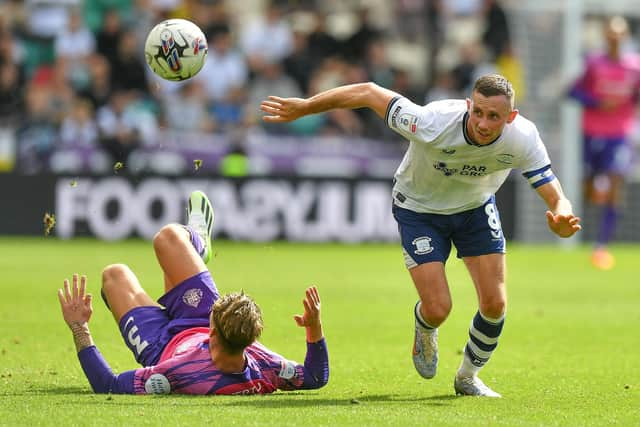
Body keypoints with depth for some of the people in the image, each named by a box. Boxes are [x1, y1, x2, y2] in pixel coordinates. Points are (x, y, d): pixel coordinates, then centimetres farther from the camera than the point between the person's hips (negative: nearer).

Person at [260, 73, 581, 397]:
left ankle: (467, 376, 25)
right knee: (437, 309, -13)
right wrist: (304, 107, -20)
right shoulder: (433, 124, -40)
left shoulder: (523, 138, -31)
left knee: (494, 305, -6)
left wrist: (561, 221, -53)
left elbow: (555, 198, -27)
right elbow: (368, 93, -28)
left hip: (476, 206, 3)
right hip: (419, 209, -3)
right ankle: (425, 332, 29)